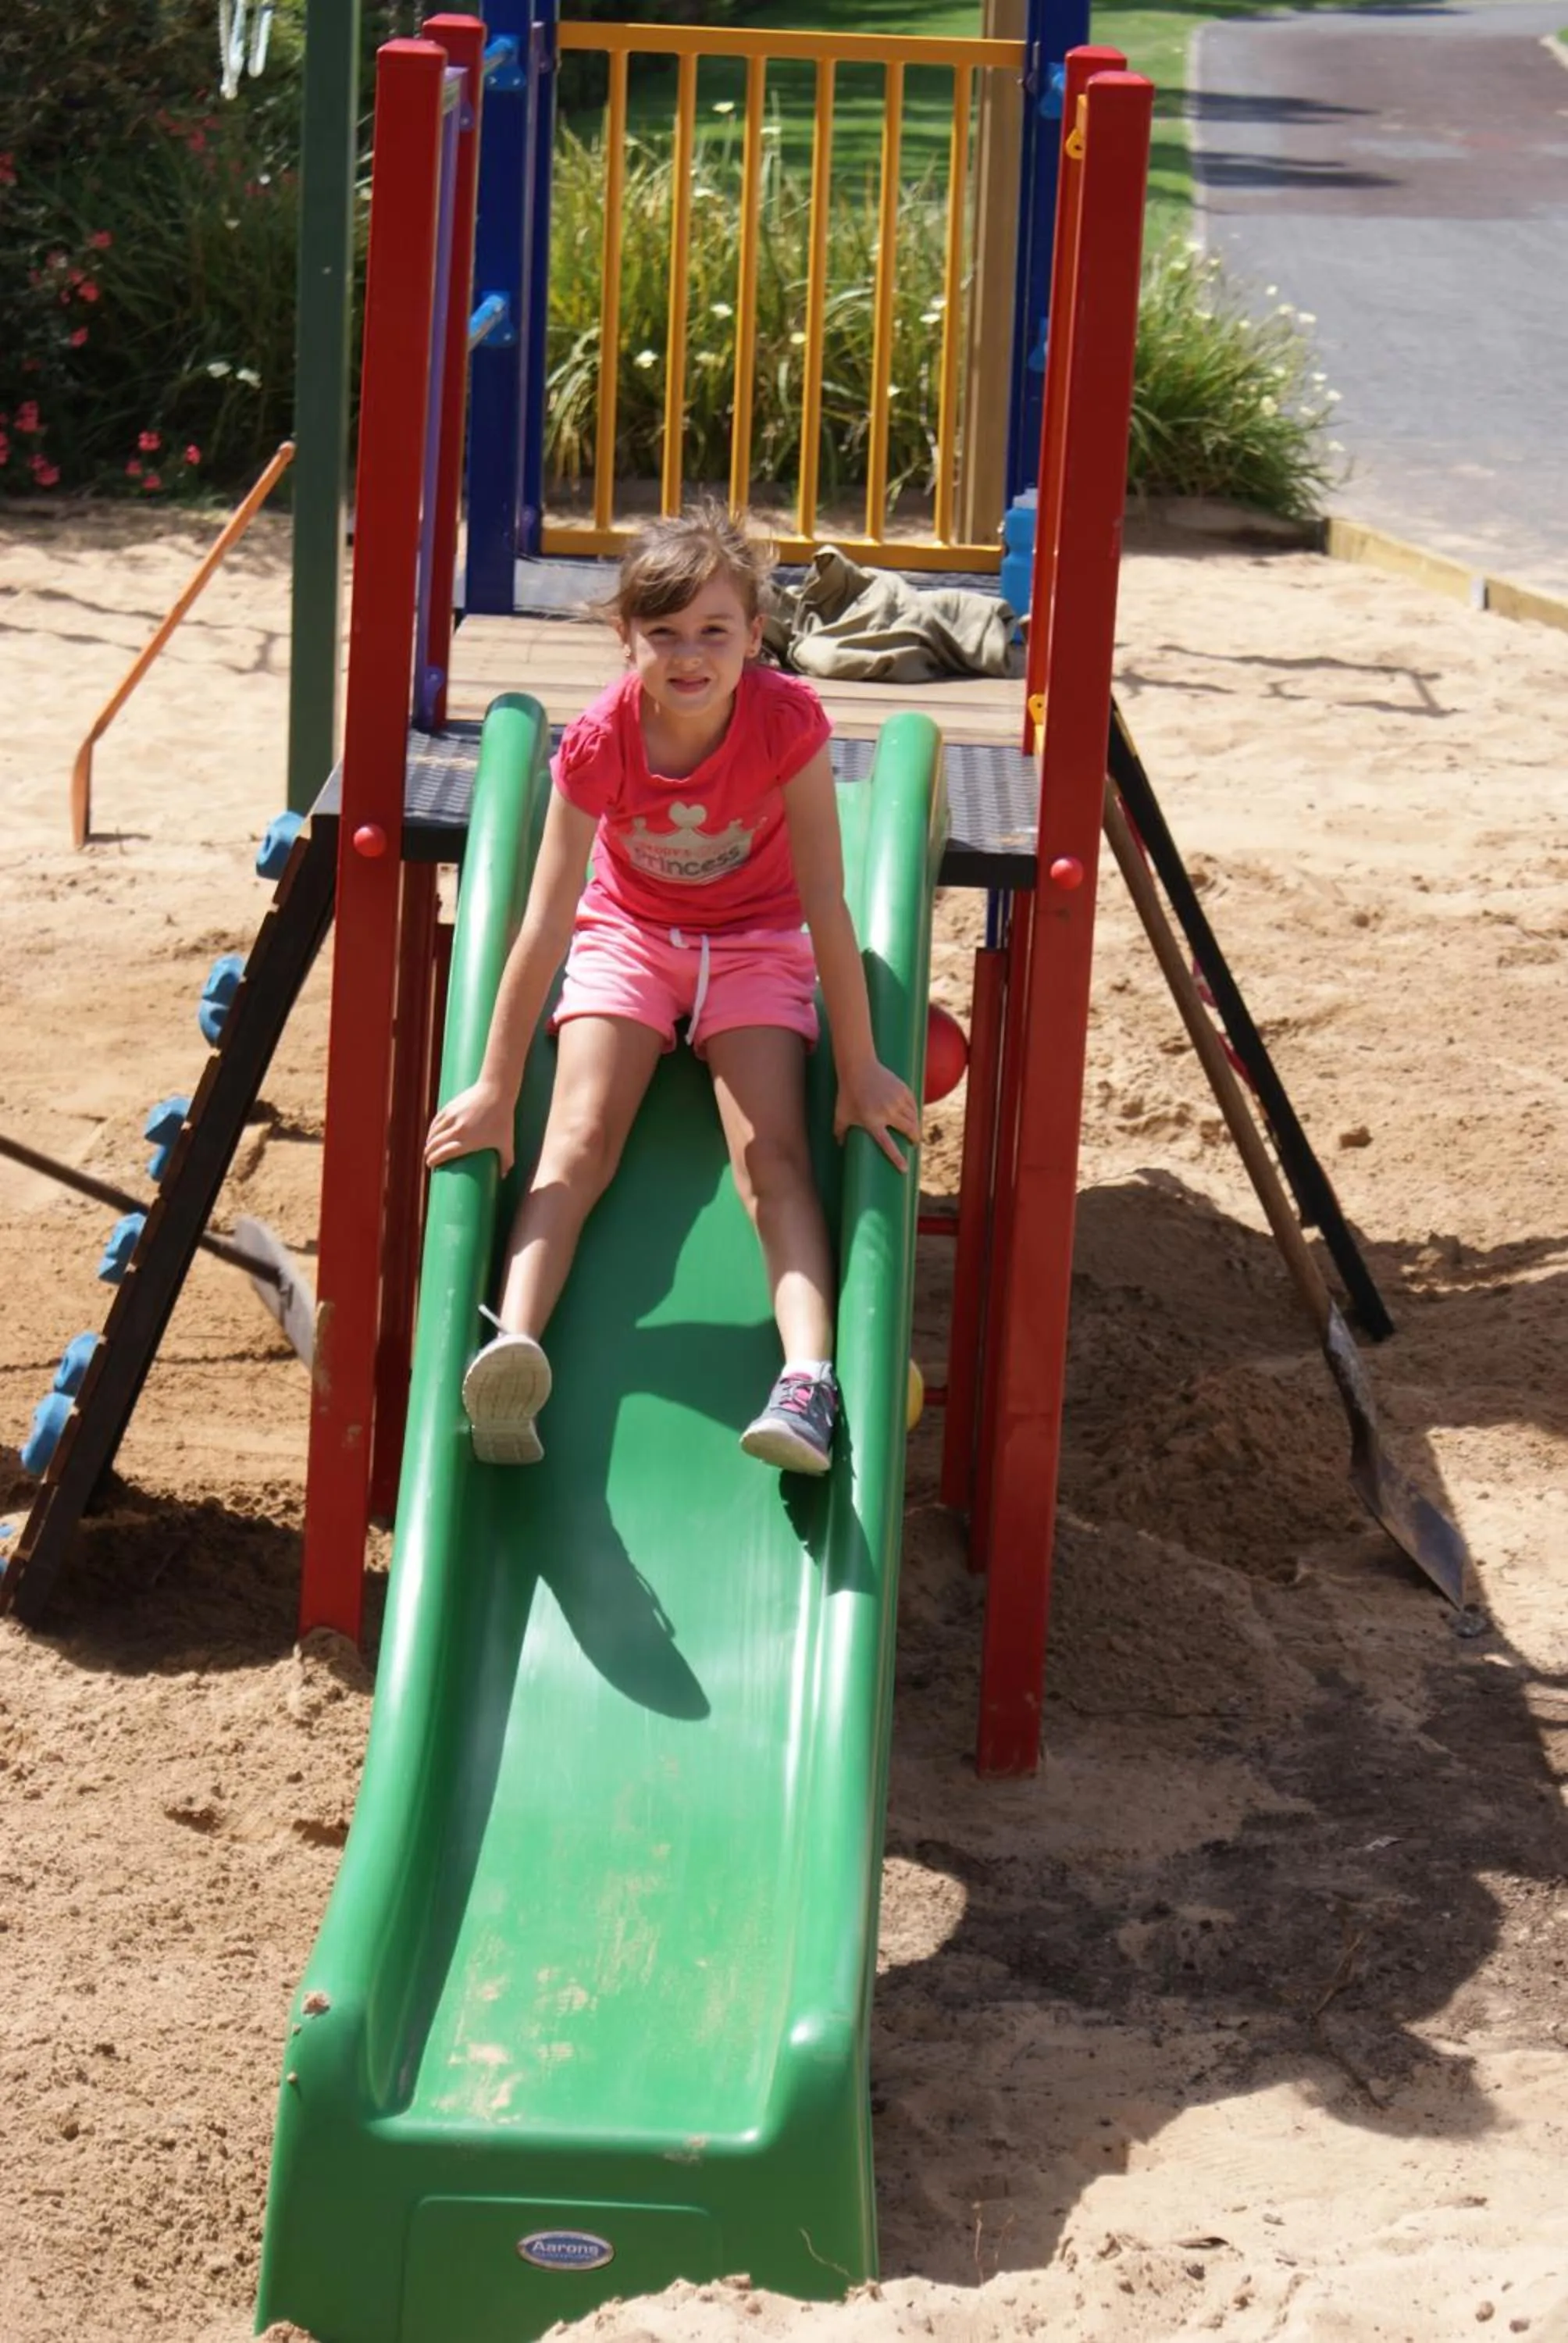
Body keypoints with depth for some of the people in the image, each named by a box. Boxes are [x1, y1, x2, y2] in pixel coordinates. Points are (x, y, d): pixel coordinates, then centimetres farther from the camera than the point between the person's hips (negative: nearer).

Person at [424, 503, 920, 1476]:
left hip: (756, 942, -1)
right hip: (626, 932, 1)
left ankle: (809, 1380, -38)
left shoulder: (787, 722, -26)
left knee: (775, 1153, -21)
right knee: (578, 1142, -21)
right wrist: (496, 1090, -23)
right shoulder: (600, 742, -25)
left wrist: (860, 1069, -19)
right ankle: (517, 1343, -40)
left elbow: (826, 906, -21)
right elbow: (546, 923, -24)